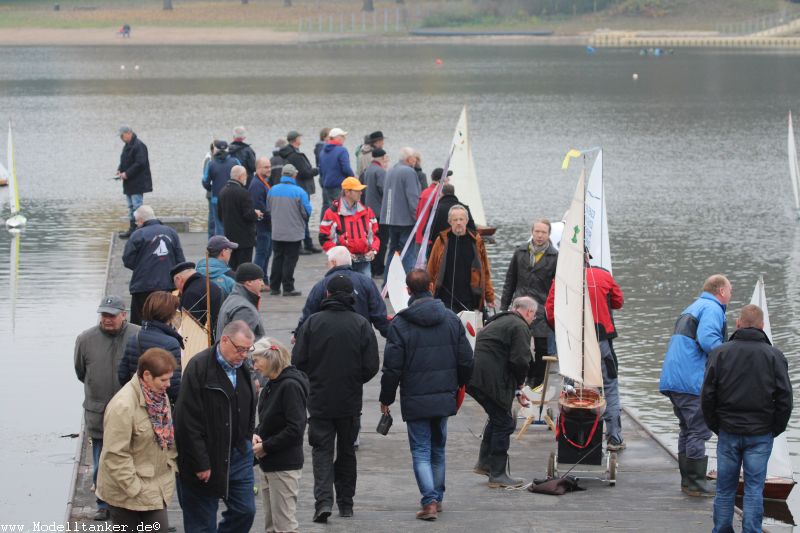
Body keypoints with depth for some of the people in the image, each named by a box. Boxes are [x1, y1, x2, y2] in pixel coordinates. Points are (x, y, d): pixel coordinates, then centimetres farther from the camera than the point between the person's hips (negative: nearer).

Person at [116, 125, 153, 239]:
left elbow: (140, 164, -23)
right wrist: (120, 170, 6)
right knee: (131, 207, 15)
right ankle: (132, 228, 21)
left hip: (137, 183, -11)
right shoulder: (127, 145, 15)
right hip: (129, 183, 11)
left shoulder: (139, 145, -16)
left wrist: (127, 173, -21)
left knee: (137, 206, -10)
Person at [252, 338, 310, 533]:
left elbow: (295, 429, -22)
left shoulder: (290, 386, -17)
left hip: (285, 466, -10)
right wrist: (256, 435, 0)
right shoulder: (271, 386, 12)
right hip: (269, 465, 10)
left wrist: (265, 447, -16)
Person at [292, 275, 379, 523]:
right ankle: (345, 503, 21)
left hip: (319, 400, -1)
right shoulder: (361, 325, -6)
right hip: (350, 401, 1)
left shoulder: (312, 323, -7)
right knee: (346, 451, 16)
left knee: (322, 450, 4)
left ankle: (323, 500, -15)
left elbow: (297, 362, -7)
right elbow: (371, 366, -6)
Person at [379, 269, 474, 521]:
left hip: (415, 399, -4)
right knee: (438, 449, 17)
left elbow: (392, 367, -10)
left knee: (421, 451, 0)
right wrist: (458, 385, 24)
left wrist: (386, 398, 2)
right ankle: (437, 497, 25)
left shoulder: (400, 324, -10)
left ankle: (430, 501, -13)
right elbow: (466, 360, 6)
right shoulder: (451, 320, 2)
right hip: (444, 396, 4)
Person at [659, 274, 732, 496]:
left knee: (688, 429, 16)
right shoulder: (712, 309, -8)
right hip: (692, 382, -10)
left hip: (672, 381, 10)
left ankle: (688, 479, 19)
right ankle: (696, 482, -6)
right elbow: (707, 339, -24)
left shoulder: (692, 308, 24)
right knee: (699, 430, -6)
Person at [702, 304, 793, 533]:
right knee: (754, 488, 3)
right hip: (761, 435, -1)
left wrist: (716, 426, 10)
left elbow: (707, 395, -1)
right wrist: (775, 429, 9)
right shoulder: (774, 355, -3)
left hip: (729, 431, 1)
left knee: (725, 488, 9)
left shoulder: (720, 352, -2)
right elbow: (784, 398, -3)